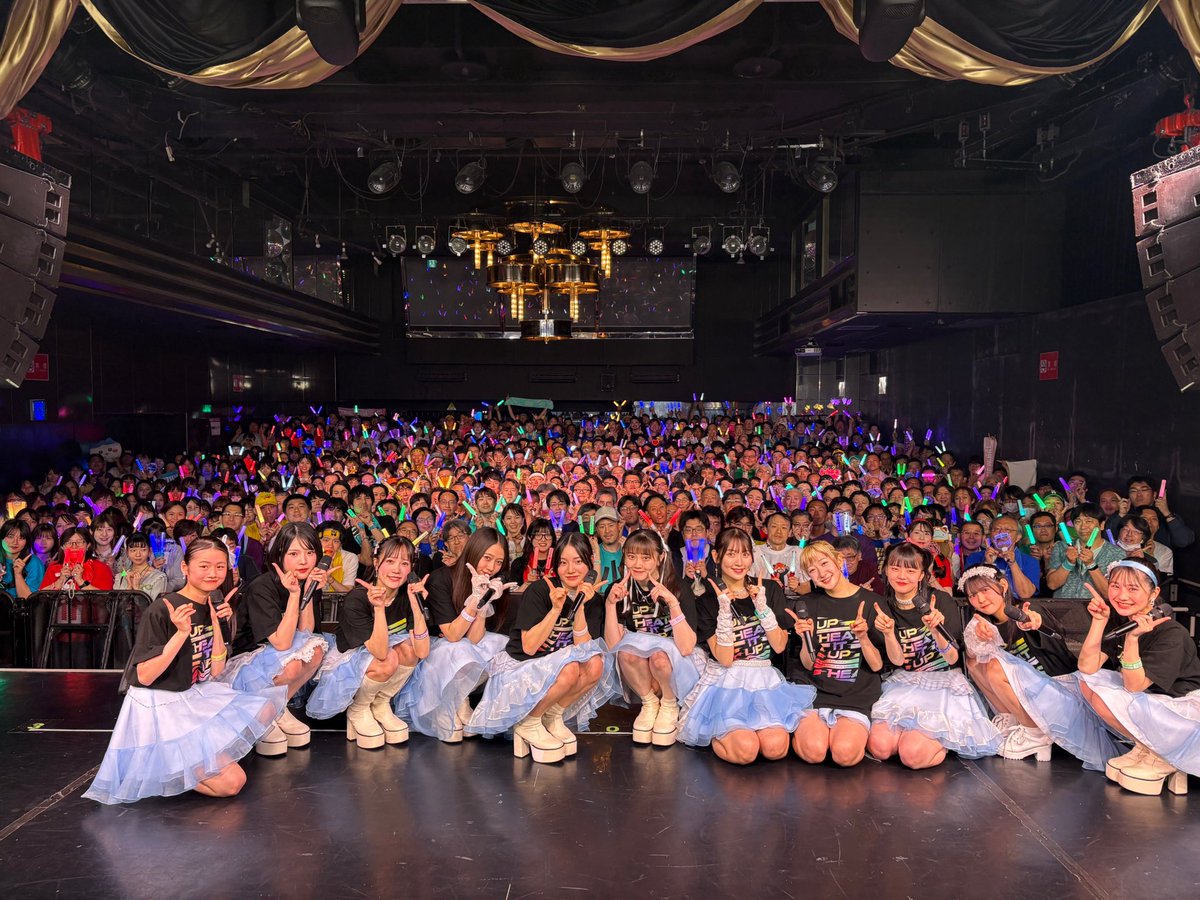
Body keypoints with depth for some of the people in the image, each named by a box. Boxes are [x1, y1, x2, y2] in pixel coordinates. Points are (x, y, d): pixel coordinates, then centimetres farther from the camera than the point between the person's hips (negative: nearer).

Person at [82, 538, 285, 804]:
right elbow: (144, 676, -18)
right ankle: (157, 765, 2)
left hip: (195, 699, 8)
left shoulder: (215, 607, 5)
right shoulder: (161, 610, -16)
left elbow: (215, 672, 4)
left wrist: (217, 625, -8)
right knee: (231, 782, -16)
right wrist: (181, 633, -26)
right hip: (160, 708, -8)